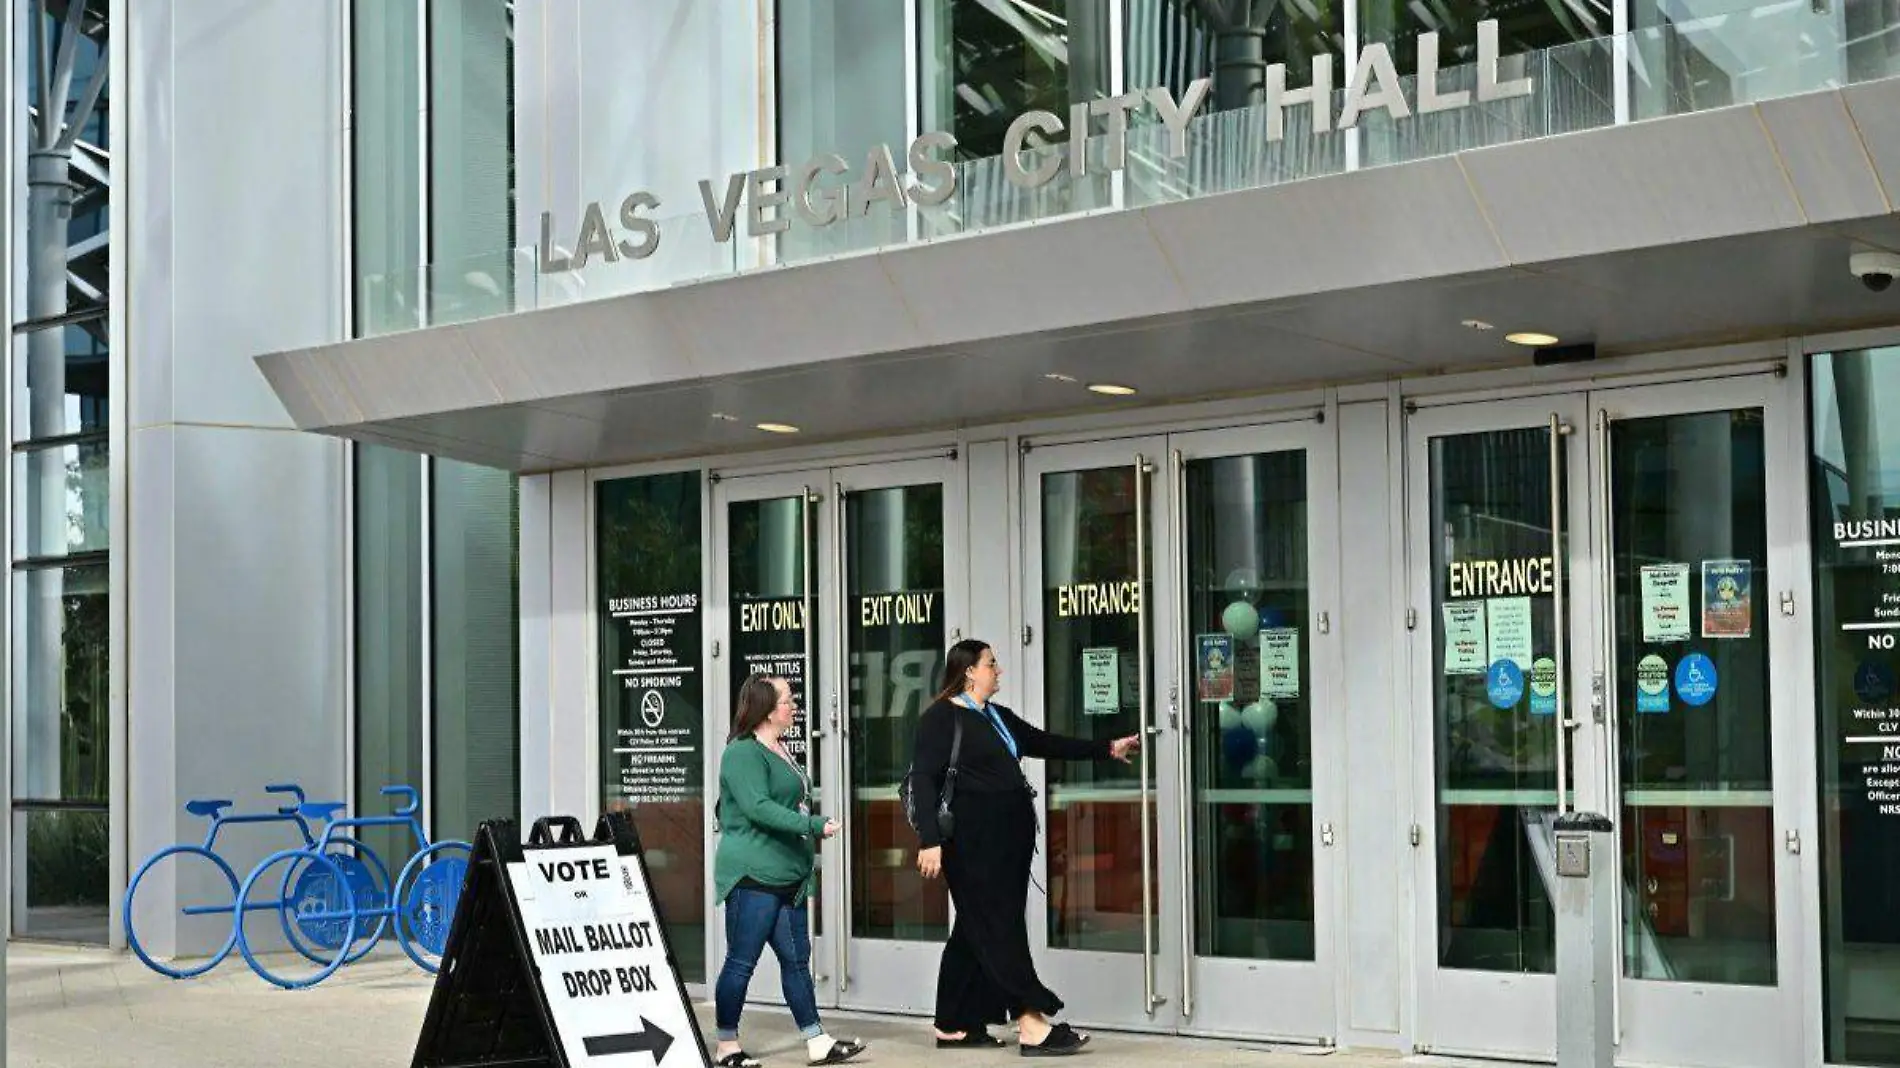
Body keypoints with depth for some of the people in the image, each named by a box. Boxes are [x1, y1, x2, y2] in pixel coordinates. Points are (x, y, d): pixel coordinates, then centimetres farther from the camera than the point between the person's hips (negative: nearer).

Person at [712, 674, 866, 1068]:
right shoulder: (743, 753, -13)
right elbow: (758, 807, -23)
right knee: (741, 962, -3)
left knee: (796, 959, 10)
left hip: (787, 876, 10)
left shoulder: (781, 750, 17)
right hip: (754, 875, -10)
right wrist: (815, 825, -24)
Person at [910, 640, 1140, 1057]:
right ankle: (1031, 1025, -10)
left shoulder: (998, 716, 18)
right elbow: (924, 780, -13)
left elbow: (1046, 744, 24)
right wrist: (930, 840, -23)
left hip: (1008, 838, 9)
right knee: (998, 929, -8)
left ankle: (954, 1027, 16)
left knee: (976, 932, 10)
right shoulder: (941, 718, -7)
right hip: (973, 841, -9)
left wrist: (1106, 750, 21)